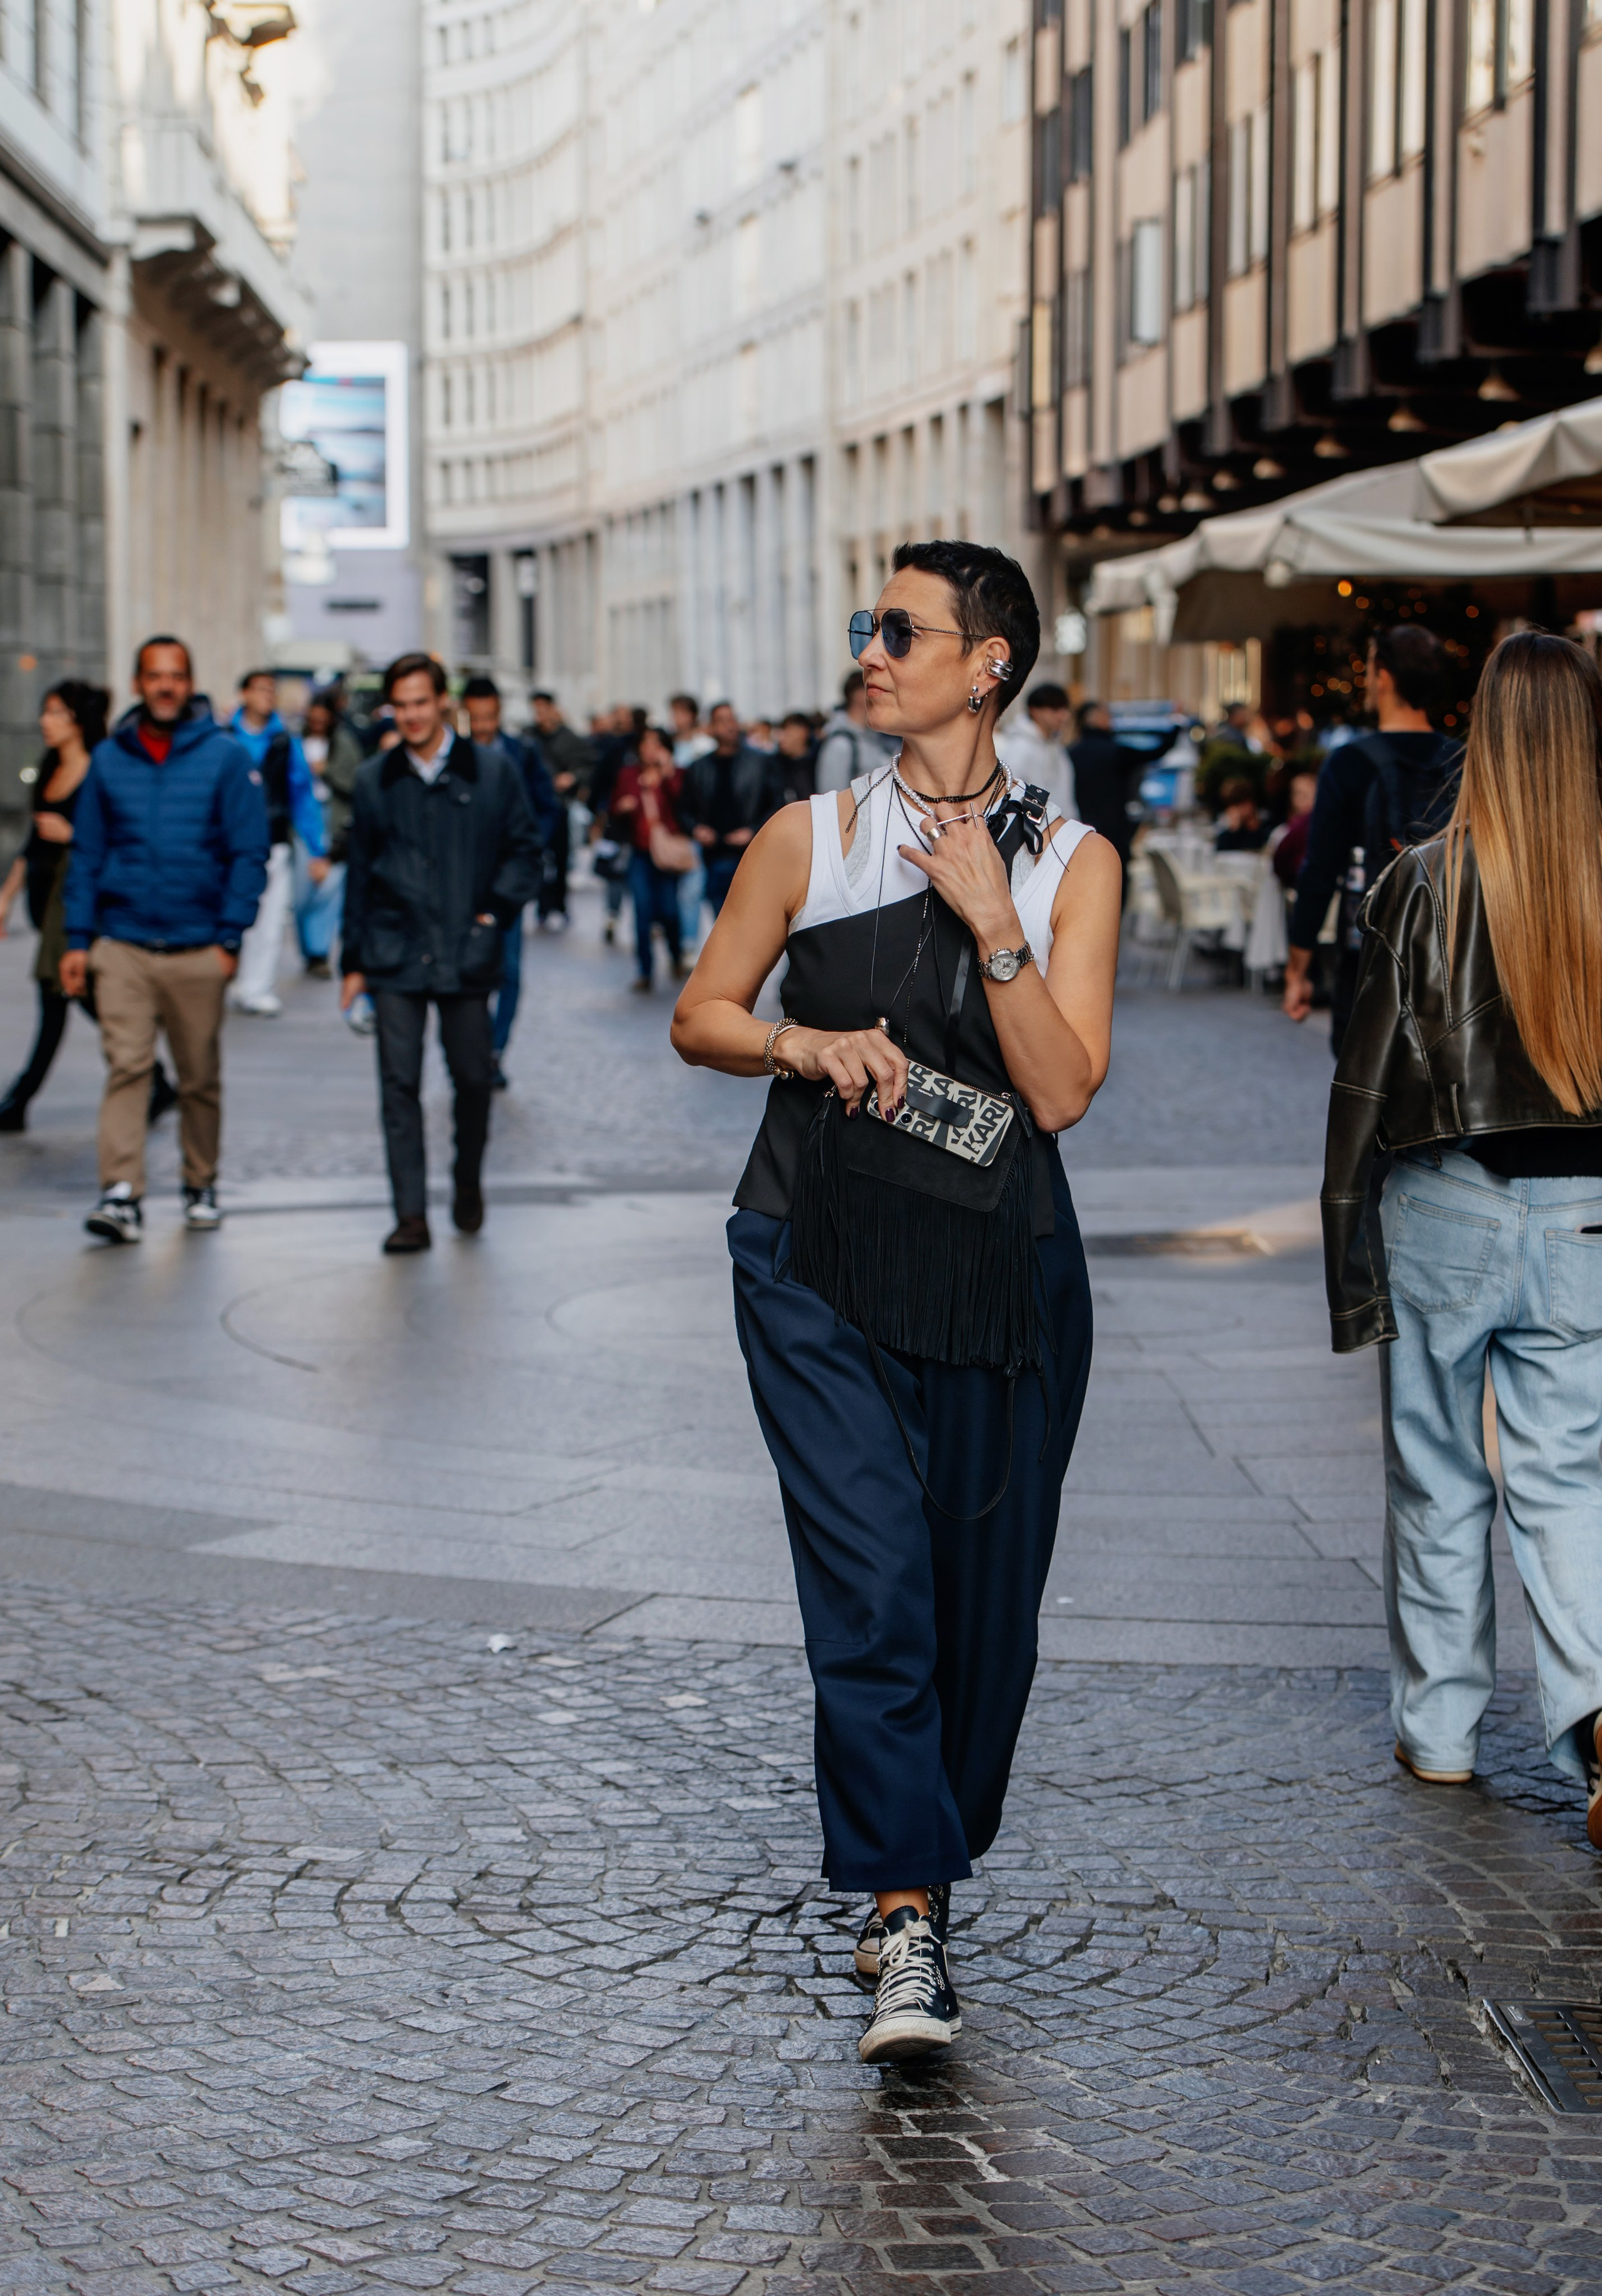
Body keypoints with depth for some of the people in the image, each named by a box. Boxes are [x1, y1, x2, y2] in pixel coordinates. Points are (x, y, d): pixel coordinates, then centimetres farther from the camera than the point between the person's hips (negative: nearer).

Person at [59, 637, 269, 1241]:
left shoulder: (226, 757, 1)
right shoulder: (109, 759, 8)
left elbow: (249, 856, 0)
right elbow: (87, 855, 10)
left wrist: (229, 938, -7)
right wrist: (77, 940, 2)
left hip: (197, 949, -1)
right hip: (121, 946, 1)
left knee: (200, 1078, 8)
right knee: (126, 1067, -10)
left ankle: (201, 1186, 23)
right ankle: (122, 1193, -16)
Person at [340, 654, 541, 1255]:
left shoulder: (492, 772, 3)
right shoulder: (375, 781, 9)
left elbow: (524, 850, 8)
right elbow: (359, 872, 13)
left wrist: (495, 910, -7)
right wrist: (353, 959, 10)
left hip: (466, 956, -1)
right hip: (396, 956, 1)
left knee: (473, 1077, 6)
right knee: (399, 1085, -5)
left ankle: (468, 1182, 32)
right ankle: (411, 1215, -3)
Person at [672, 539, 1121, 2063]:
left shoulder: (1070, 864, 1)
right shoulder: (812, 839, 3)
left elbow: (1063, 1091, -7)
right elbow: (701, 1016, 10)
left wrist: (994, 924, -16)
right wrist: (809, 1043, -9)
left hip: (1002, 1269, 1)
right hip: (820, 1263, -1)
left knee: (983, 1595, 8)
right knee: (871, 1580, -13)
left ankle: (923, 1864, 31)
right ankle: (908, 1924, -12)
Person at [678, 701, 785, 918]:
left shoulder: (763, 762, 4)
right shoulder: (698, 769, 14)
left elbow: (778, 805, 1)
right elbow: (686, 809, 18)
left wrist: (753, 831, -11)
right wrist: (695, 828, -3)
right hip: (715, 858, 3)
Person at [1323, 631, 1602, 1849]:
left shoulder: (1426, 882, -10)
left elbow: (1371, 1066, -7)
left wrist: (1349, 1238, 1)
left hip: (1447, 1209, -1)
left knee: (1440, 1480, 14)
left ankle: (1441, 1727, 23)